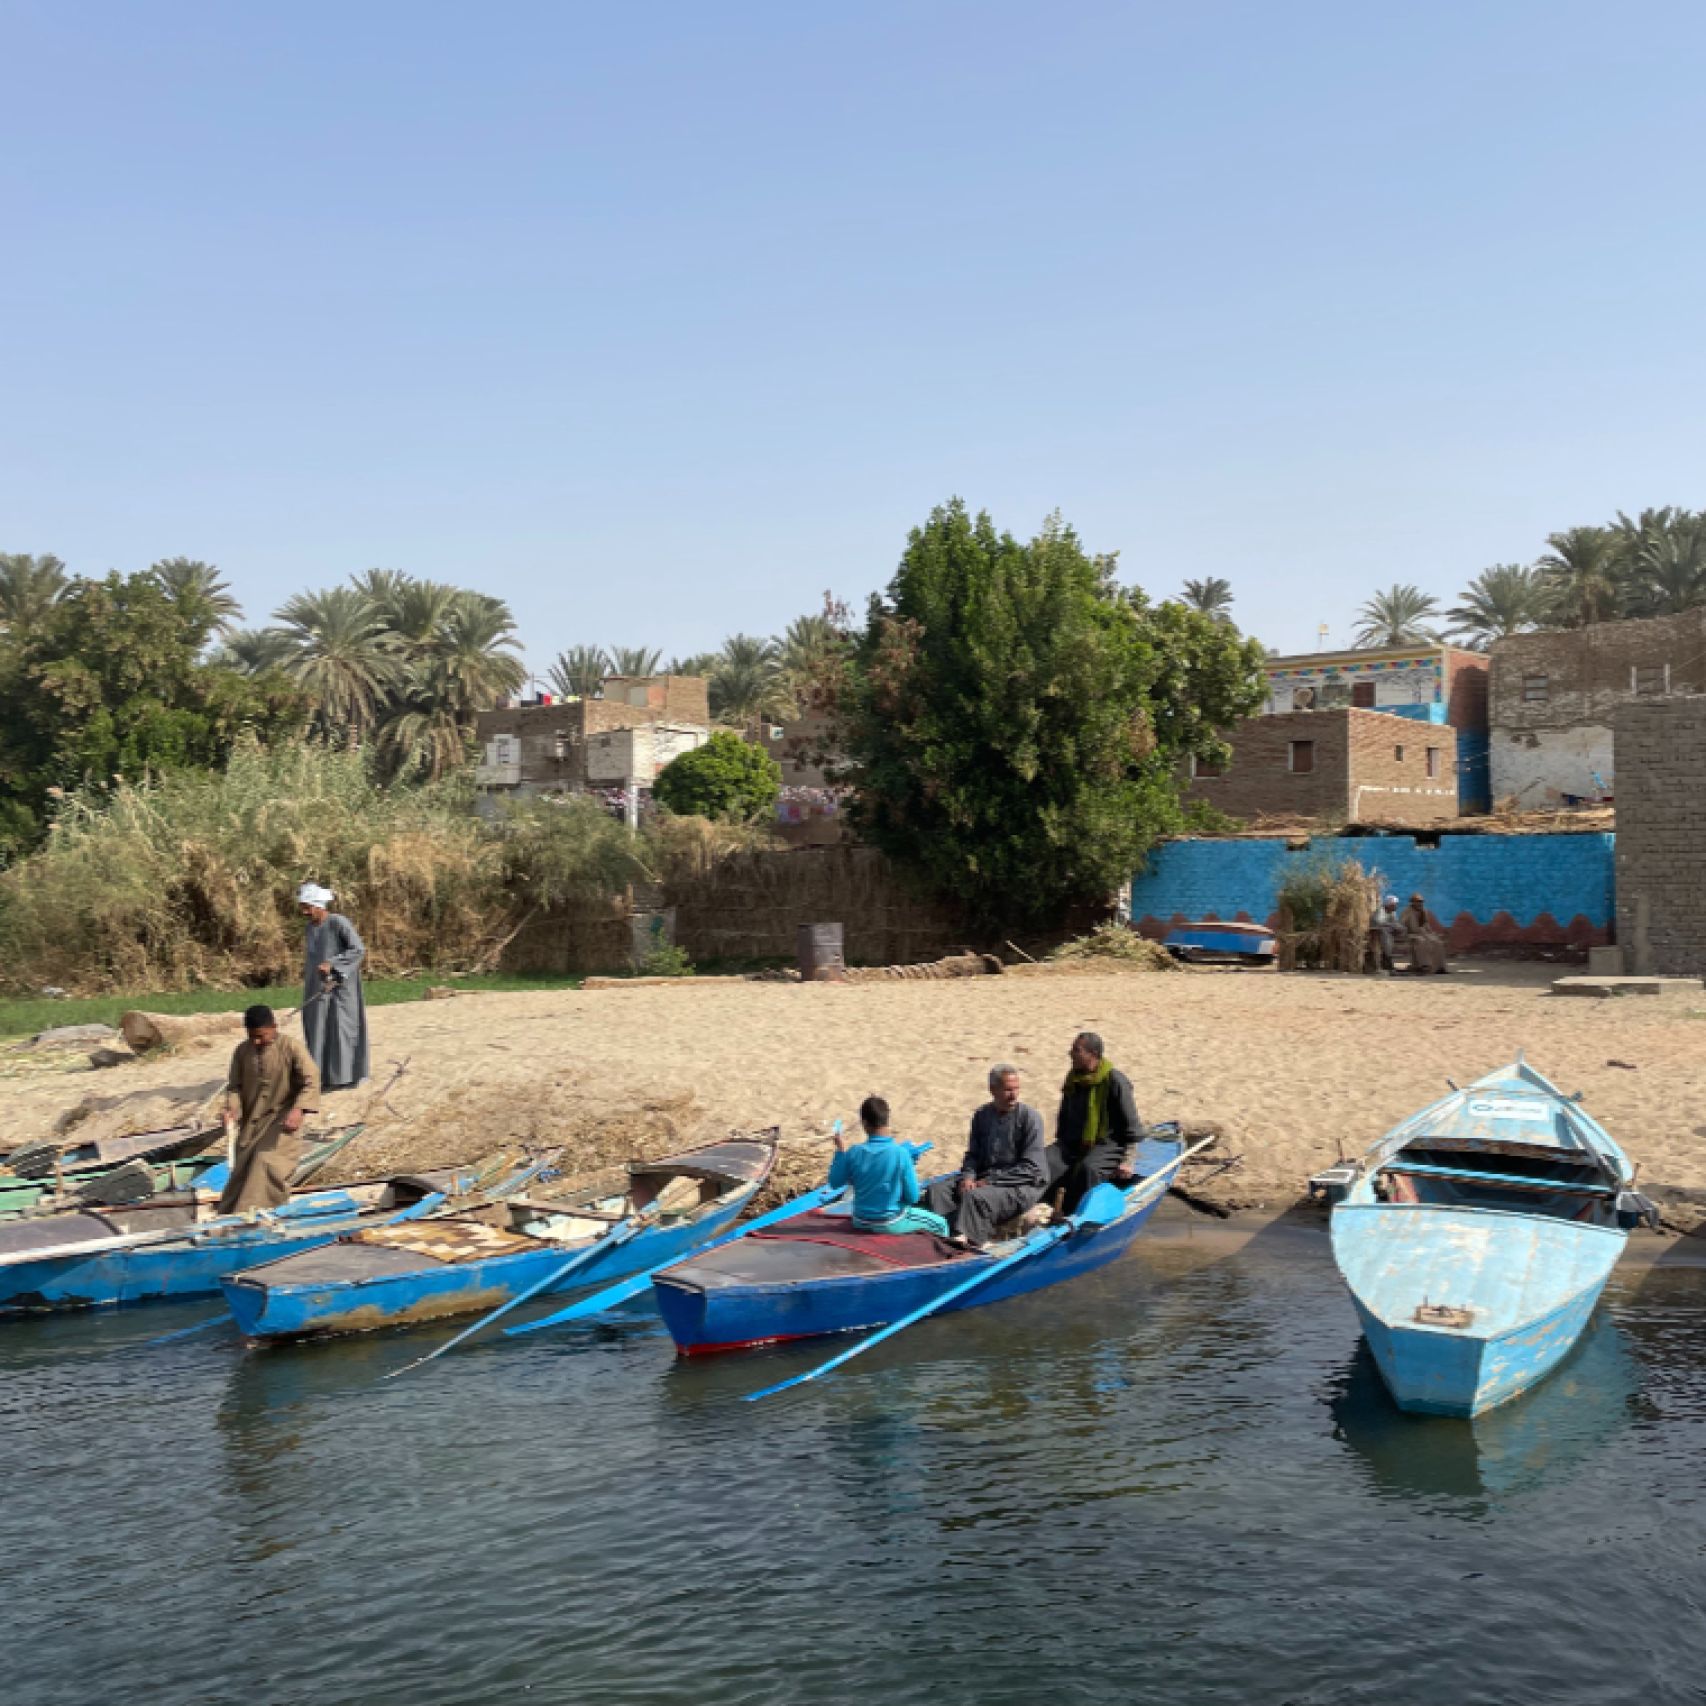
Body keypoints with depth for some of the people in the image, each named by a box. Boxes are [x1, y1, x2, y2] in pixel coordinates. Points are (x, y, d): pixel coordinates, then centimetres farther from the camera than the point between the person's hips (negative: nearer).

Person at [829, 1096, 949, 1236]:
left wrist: (840, 1151, 7)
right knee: (940, 1224, 18)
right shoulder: (901, 1153, -21)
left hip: (861, 1223, 4)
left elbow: (835, 1182, 2)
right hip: (891, 1224, -4)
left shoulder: (854, 1153, -14)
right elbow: (913, 1197, -15)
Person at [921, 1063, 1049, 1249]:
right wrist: (968, 1176, -7)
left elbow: (1031, 1168, -13)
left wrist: (990, 1180, -15)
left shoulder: (1029, 1117, -9)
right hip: (985, 1179, 6)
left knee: (975, 1197, -34)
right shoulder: (982, 1115, 10)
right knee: (937, 1190, -14)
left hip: (1023, 1185, -6)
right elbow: (973, 1154, 16)